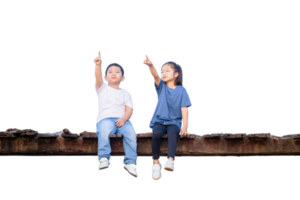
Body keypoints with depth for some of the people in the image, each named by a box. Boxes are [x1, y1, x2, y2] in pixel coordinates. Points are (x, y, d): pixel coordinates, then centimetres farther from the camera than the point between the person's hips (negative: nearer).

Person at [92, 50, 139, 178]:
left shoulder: (126, 93, 23)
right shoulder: (102, 88, 19)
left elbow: (130, 110, 8)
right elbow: (98, 77, -4)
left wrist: (123, 119, -15)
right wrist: (98, 64, -25)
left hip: (123, 120, 2)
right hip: (105, 118, -1)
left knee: (131, 130, -32)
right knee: (105, 128, -38)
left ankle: (130, 162, -30)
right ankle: (104, 159, -35)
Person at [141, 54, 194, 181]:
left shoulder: (182, 90, 4)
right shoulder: (161, 87, 7)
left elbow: (185, 109, -5)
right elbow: (155, 76, -15)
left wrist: (185, 127, -17)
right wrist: (150, 65, -37)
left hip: (174, 122, -1)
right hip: (159, 120, 1)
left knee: (172, 132, -35)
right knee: (156, 133, -31)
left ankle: (170, 161, -46)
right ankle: (156, 163, -25)